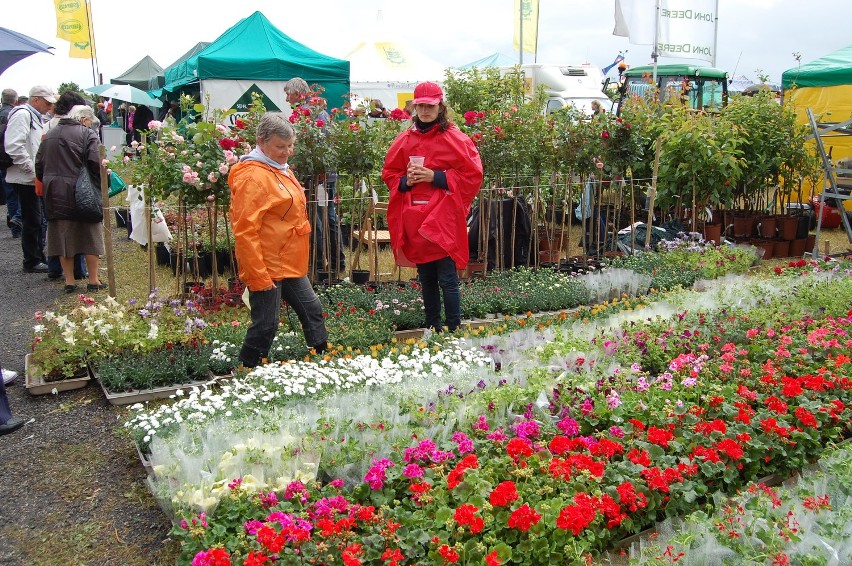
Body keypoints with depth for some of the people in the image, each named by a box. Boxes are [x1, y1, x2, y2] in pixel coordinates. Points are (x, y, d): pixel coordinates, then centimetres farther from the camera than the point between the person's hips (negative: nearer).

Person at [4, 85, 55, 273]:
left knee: (37, 219, 15)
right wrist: (33, 170, -20)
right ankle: (32, 262, 8)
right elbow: (14, 147, -24)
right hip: (26, 179, -10)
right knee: (32, 220, -2)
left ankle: (39, 256, 25)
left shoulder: (35, 117, 17)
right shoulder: (22, 115, -14)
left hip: (35, 178, 10)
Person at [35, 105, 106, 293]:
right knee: (90, 236, 5)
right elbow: (96, 163, -16)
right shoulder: (87, 134, -5)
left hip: (54, 194, 5)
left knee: (63, 236, 11)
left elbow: (39, 165, 15)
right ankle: (93, 281, 9)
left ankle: (69, 281, 14)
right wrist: (101, 186, -7)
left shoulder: (50, 135, 15)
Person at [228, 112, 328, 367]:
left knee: (312, 310, 16)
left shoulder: (280, 170, 12)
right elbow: (244, 231, -22)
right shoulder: (253, 176, -18)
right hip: (267, 268, -10)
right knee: (265, 324, -1)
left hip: (289, 264, 10)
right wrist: (258, 276, -23)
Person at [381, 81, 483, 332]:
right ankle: (432, 330, 24)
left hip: (443, 220, -5)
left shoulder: (455, 139, -4)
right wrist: (405, 180, -6)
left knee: (447, 280, -4)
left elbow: (473, 175, -7)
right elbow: (389, 173, 16)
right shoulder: (405, 140, 10)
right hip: (414, 220, 5)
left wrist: (436, 177, -14)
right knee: (426, 280, 13)